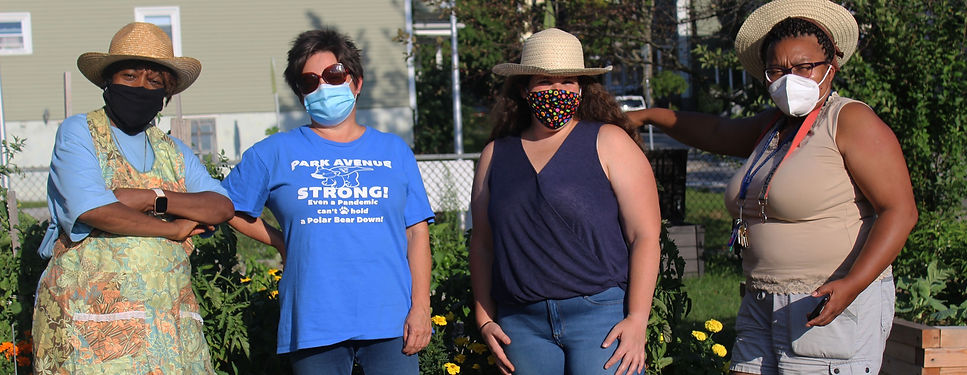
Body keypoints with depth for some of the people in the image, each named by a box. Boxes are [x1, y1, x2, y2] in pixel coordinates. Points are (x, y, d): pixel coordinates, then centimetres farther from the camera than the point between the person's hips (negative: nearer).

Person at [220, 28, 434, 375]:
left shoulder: (394, 151, 11)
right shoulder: (274, 153, 7)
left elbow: (417, 232, 7)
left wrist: (421, 306, -2)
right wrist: (281, 243, 9)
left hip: (391, 320, 1)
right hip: (313, 325, 0)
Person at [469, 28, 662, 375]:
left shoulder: (609, 142, 3)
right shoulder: (496, 155, 14)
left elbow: (645, 235, -2)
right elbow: (482, 244, 18)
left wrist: (637, 319, -11)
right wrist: (485, 320, 10)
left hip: (601, 314, -3)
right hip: (522, 326, 3)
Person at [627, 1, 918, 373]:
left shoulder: (851, 121, -8)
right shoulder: (771, 126, 16)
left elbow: (900, 211, -15)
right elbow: (715, 132, 37)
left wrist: (851, 285, -26)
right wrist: (648, 115, 42)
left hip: (833, 306, -7)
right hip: (762, 307, 8)